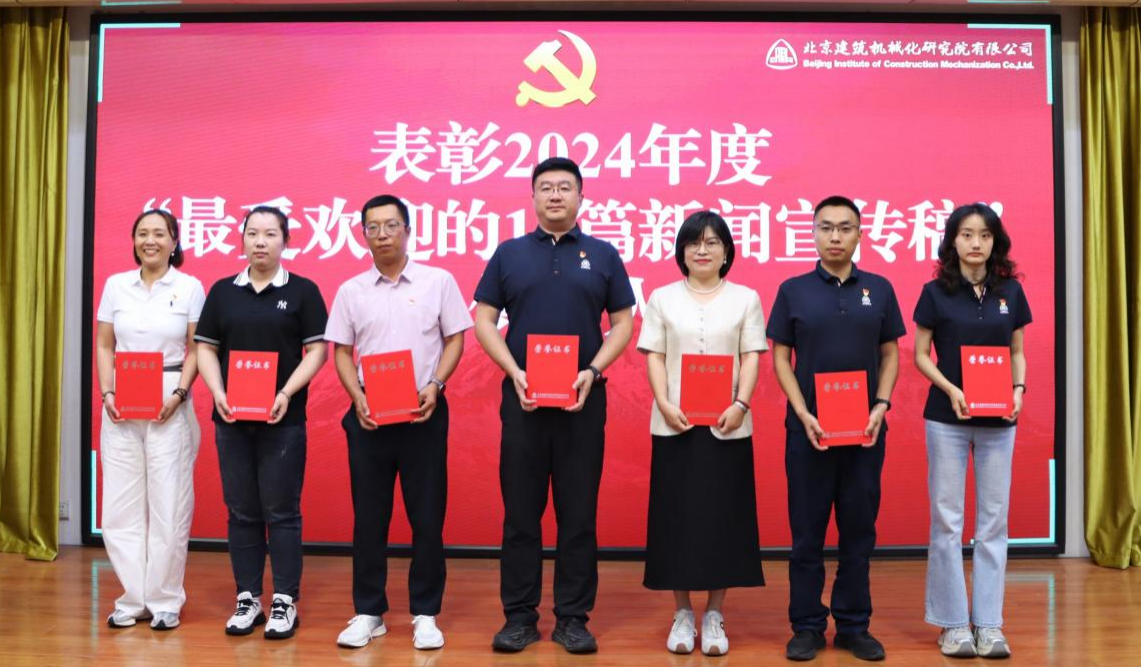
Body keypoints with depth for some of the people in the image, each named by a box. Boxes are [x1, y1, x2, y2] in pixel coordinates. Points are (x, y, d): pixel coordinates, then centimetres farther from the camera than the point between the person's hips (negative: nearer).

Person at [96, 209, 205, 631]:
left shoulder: (189, 287, 1)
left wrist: (179, 394, -12)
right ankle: (133, 598, 17)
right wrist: (107, 393, -3)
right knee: (121, 504, 4)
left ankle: (164, 601, 11)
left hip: (169, 403, -3)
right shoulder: (116, 285, 9)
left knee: (168, 504, -1)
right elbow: (104, 346, 10)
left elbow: (197, 349, -1)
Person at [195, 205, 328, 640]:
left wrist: (286, 393, -15)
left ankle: (285, 602, 9)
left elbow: (317, 350, -3)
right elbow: (205, 348, 9)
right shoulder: (223, 291, 10)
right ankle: (248, 599, 18)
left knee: (281, 511, 0)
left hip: (283, 418, -3)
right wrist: (218, 392, -8)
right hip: (231, 417, 3)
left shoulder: (303, 291, 1)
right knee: (241, 512, 8)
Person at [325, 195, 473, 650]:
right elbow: (342, 352, 8)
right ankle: (368, 612, 20)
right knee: (368, 518, 7)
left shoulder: (438, 281, 1)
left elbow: (454, 340, 2)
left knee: (427, 516, 3)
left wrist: (435, 386, -12)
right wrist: (358, 398, -7)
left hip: (423, 413, -2)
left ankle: (425, 614, 16)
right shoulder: (350, 291, 7)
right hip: (368, 415, 2)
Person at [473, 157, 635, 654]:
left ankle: (573, 617, 15)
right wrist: (514, 371, -10)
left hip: (582, 399, 0)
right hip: (522, 398, 0)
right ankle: (519, 615, 16)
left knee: (578, 513, 4)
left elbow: (623, 322, 6)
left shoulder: (602, 255, 7)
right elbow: (484, 320, 5)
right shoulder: (509, 254, 7)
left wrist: (593, 370, -10)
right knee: (520, 512, 5)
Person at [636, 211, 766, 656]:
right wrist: (665, 405, -11)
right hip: (675, 424, 0)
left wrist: (740, 405, -13)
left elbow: (751, 358, 2)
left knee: (723, 517, 2)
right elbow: (654, 357, 3)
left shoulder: (745, 299, 8)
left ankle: (714, 615, 14)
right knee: (675, 517, 2)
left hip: (727, 425, 0)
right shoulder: (663, 298, 9)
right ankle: (682, 614, 15)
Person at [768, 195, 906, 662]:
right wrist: (803, 415, -11)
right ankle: (807, 626, 15)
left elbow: (890, 356, 8)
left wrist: (881, 406, -8)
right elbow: (780, 358, 0)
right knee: (807, 531, 4)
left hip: (865, 428, 2)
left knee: (859, 529, 8)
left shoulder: (879, 290, 6)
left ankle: (854, 625, 20)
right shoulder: (793, 290, 1)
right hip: (809, 428, -1)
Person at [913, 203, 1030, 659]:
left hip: (998, 420, 3)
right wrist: (950, 389, -16)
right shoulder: (936, 292, -3)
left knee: (994, 521, 6)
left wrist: (1018, 390, -8)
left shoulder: (1010, 291, 5)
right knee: (947, 520, 2)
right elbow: (921, 355, -1)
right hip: (947, 418, -2)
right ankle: (953, 622, 13)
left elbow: (1017, 352, 10)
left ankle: (989, 623, 16)